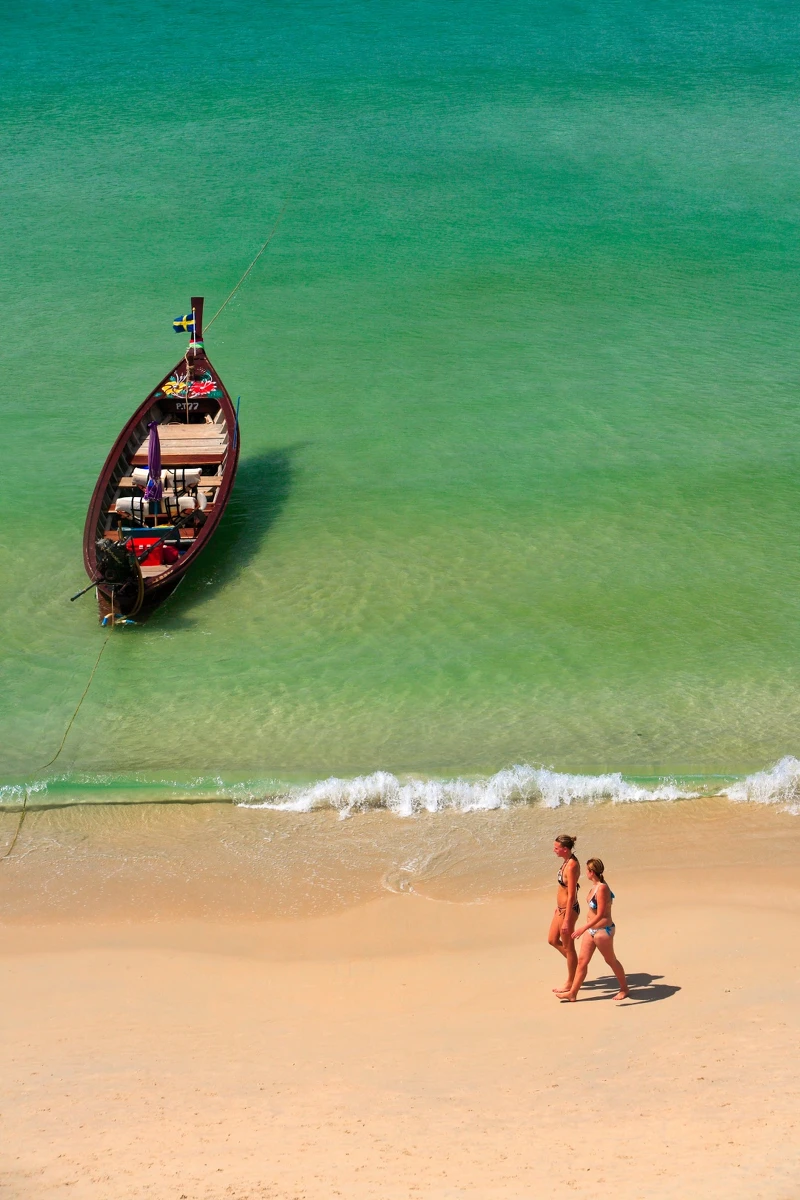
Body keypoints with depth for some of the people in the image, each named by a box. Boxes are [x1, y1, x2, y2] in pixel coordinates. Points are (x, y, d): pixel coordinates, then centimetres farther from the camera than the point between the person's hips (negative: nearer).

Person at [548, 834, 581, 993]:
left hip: (568, 910, -10)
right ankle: (576, 964, 37)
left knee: (568, 946, 6)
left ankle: (570, 983, 21)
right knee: (553, 940, 21)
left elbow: (571, 895, -25)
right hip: (561, 908, 10)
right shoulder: (567, 861, 2)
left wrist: (567, 920, -23)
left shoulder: (571, 866, -26)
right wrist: (558, 907, 23)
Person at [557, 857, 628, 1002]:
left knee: (611, 960, 9)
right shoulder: (595, 886, 3)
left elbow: (600, 914, -27)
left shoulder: (602, 888, -24)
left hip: (603, 930, -9)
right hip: (591, 930, 9)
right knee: (582, 960, 9)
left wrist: (583, 928, -30)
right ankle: (572, 992, 14)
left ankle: (624, 989, 28)